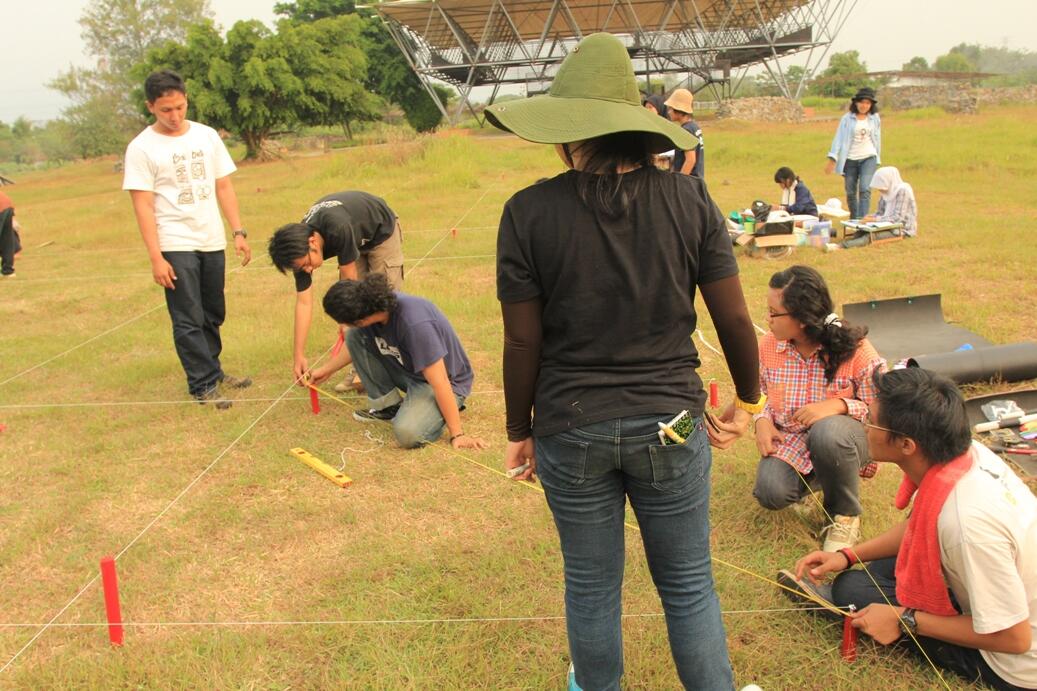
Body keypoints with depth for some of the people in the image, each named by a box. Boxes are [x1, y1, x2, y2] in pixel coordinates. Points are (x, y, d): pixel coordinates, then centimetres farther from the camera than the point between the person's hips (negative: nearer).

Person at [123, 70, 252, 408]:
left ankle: (212, 371, 28)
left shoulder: (207, 136, 7)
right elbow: (143, 206, -8)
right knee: (188, 320, -2)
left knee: (213, 315, 14)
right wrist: (156, 258, -14)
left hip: (212, 241, 5)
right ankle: (203, 385, 6)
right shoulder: (142, 148, -6)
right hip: (175, 245, -5)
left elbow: (224, 187, 10)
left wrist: (238, 232, 3)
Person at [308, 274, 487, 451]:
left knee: (408, 433, -32)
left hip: (446, 380, -7)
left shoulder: (414, 324, -36)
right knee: (354, 337, -7)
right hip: (407, 371, 7)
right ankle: (388, 405, 4)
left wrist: (457, 435, -26)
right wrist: (327, 369, 20)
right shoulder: (373, 305, -13)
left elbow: (439, 383, -31)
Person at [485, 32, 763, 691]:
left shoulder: (529, 212, -12)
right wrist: (748, 401, 13)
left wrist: (521, 432, 6)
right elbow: (735, 319, -4)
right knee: (690, 587, 17)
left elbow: (524, 342, -8)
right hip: (670, 425, 1)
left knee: (592, 588, 20)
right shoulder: (688, 199, -8)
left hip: (572, 432, 0)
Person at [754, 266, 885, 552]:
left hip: (838, 440, -3)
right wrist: (763, 420, -9)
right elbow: (761, 394, 13)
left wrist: (839, 405, -29)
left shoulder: (855, 349, -18)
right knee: (770, 493, -24)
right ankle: (810, 480, 17)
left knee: (828, 432, -41)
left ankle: (845, 515, -10)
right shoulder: (768, 346, -5)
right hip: (789, 440, 4)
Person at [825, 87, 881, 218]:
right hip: (850, 159, 0)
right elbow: (838, 138, -3)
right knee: (850, 193, 7)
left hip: (869, 158, 0)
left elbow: (877, 139, 14)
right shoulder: (847, 119, -1)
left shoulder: (875, 118, 5)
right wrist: (832, 159, -11)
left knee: (865, 189, -17)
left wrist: (878, 159, 17)